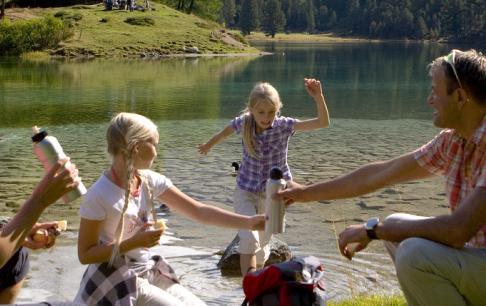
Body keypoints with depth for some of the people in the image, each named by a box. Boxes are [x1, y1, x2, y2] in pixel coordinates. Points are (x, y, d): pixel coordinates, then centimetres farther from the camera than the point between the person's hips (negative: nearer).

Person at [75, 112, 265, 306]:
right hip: (118, 281, -7)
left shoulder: (149, 180, -2)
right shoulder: (99, 195, -21)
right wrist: (134, 242, -23)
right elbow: (85, 254, -16)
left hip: (149, 272, 7)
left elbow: (199, 211, 0)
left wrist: (249, 222, -4)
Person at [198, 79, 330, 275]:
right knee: (249, 239, -21)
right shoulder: (243, 123, -13)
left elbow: (323, 122, -26)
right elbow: (225, 132, 11)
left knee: (262, 245, 13)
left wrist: (318, 97, -42)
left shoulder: (283, 125, -18)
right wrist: (208, 145, 28)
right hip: (245, 191, 0)